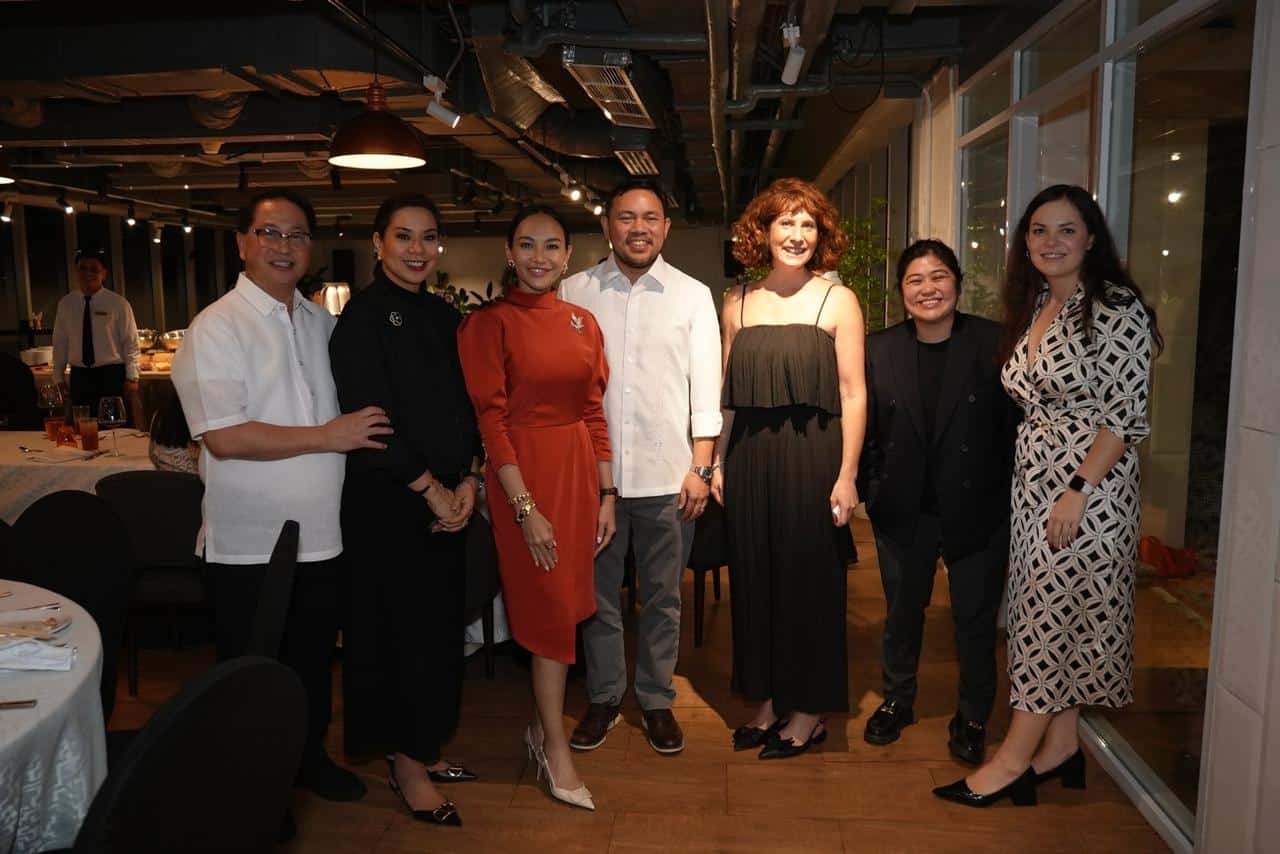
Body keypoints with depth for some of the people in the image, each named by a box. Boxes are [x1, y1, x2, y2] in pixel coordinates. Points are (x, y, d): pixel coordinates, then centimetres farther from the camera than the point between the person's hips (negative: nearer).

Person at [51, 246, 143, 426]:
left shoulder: (118, 303, -4)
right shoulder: (65, 304, 6)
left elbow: (131, 344, -2)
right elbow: (60, 343, 11)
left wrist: (132, 378, -7)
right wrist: (59, 377, 10)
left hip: (112, 375, -3)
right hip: (80, 376, 3)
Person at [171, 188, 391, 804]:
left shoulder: (324, 324, 9)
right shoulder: (216, 327, -11)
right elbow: (223, 437, -21)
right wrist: (327, 436, -18)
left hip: (320, 537, 6)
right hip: (248, 545, -5)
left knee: (313, 662, 21)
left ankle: (309, 757, 42)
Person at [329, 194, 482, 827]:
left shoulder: (444, 316, 12)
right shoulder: (363, 317, -9)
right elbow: (370, 415, -15)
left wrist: (467, 481, -1)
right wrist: (430, 490, -13)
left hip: (447, 498, 7)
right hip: (388, 502, -7)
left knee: (440, 626, 12)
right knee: (399, 628, 2)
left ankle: (425, 748, 29)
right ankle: (405, 764, 19)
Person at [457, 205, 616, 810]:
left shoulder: (583, 323, 8)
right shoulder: (489, 323, -7)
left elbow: (594, 413, 9)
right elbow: (491, 419, -11)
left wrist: (606, 494, 7)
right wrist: (525, 508, -16)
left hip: (579, 470, 5)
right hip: (524, 473, -5)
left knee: (565, 605, 12)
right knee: (551, 609, 2)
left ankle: (542, 725, 32)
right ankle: (555, 747, 20)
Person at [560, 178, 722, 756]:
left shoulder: (692, 296, 3)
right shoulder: (574, 292, 3)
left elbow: (705, 388, 2)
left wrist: (700, 467, -4)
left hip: (666, 474, 0)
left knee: (662, 598, 12)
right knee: (597, 595, 12)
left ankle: (657, 701, 29)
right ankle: (603, 699, 30)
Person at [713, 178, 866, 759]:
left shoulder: (837, 301, 0)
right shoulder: (738, 303, 10)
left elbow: (853, 393, -5)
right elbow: (728, 394, 11)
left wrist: (847, 475, -11)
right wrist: (718, 462, 6)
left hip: (811, 455, -3)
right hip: (749, 458, 4)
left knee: (809, 578, 5)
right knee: (754, 577, 10)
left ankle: (810, 712, 22)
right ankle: (768, 700, 27)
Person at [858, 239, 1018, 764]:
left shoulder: (995, 343, -8)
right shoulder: (879, 349, -1)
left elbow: (1016, 421, -8)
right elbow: (863, 425, 4)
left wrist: (1008, 496, -10)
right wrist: (869, 488, 0)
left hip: (977, 508, -2)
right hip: (903, 509, 2)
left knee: (975, 617, 10)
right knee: (902, 610, 18)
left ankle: (972, 719, 31)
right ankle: (896, 700, 39)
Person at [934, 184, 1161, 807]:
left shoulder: (1116, 309, -11)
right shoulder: (1032, 309, 12)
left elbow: (1126, 416, -16)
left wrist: (1077, 492, -20)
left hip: (1089, 489, -7)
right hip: (1033, 484, 7)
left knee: (1052, 617, 0)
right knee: (1048, 616, 12)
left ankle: (1015, 758, 11)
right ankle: (1060, 746, 24)